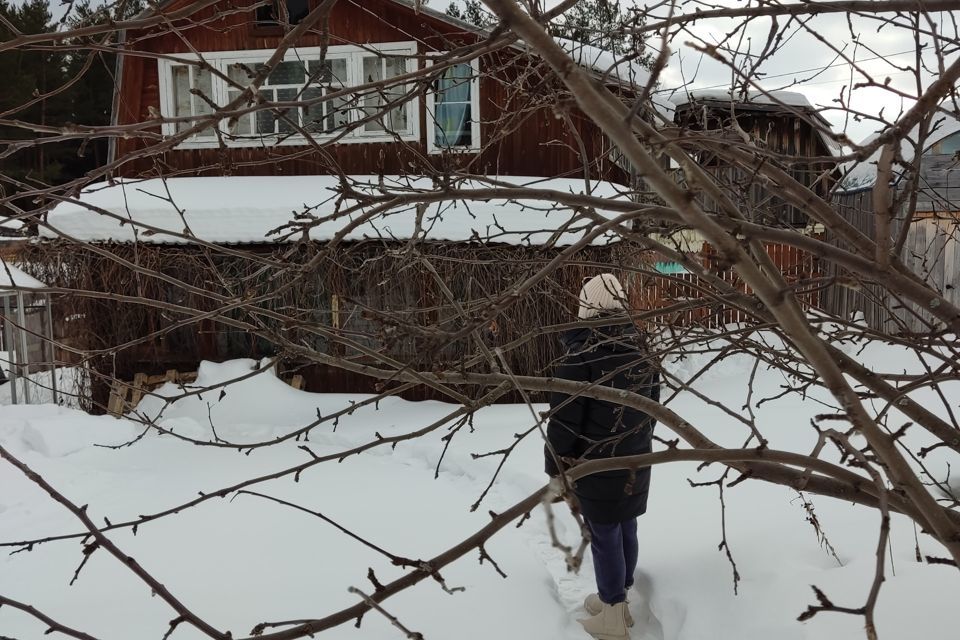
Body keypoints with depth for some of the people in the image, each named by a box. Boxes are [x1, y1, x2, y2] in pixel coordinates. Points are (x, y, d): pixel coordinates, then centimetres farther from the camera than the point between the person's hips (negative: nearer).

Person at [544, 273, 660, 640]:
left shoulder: (581, 356, -20)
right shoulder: (642, 350, 2)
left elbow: (563, 420, -17)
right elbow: (652, 407, 14)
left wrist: (556, 466, -5)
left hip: (597, 466, -7)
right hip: (635, 463, 7)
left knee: (605, 537, 4)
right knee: (626, 531, 17)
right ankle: (618, 599, 34)